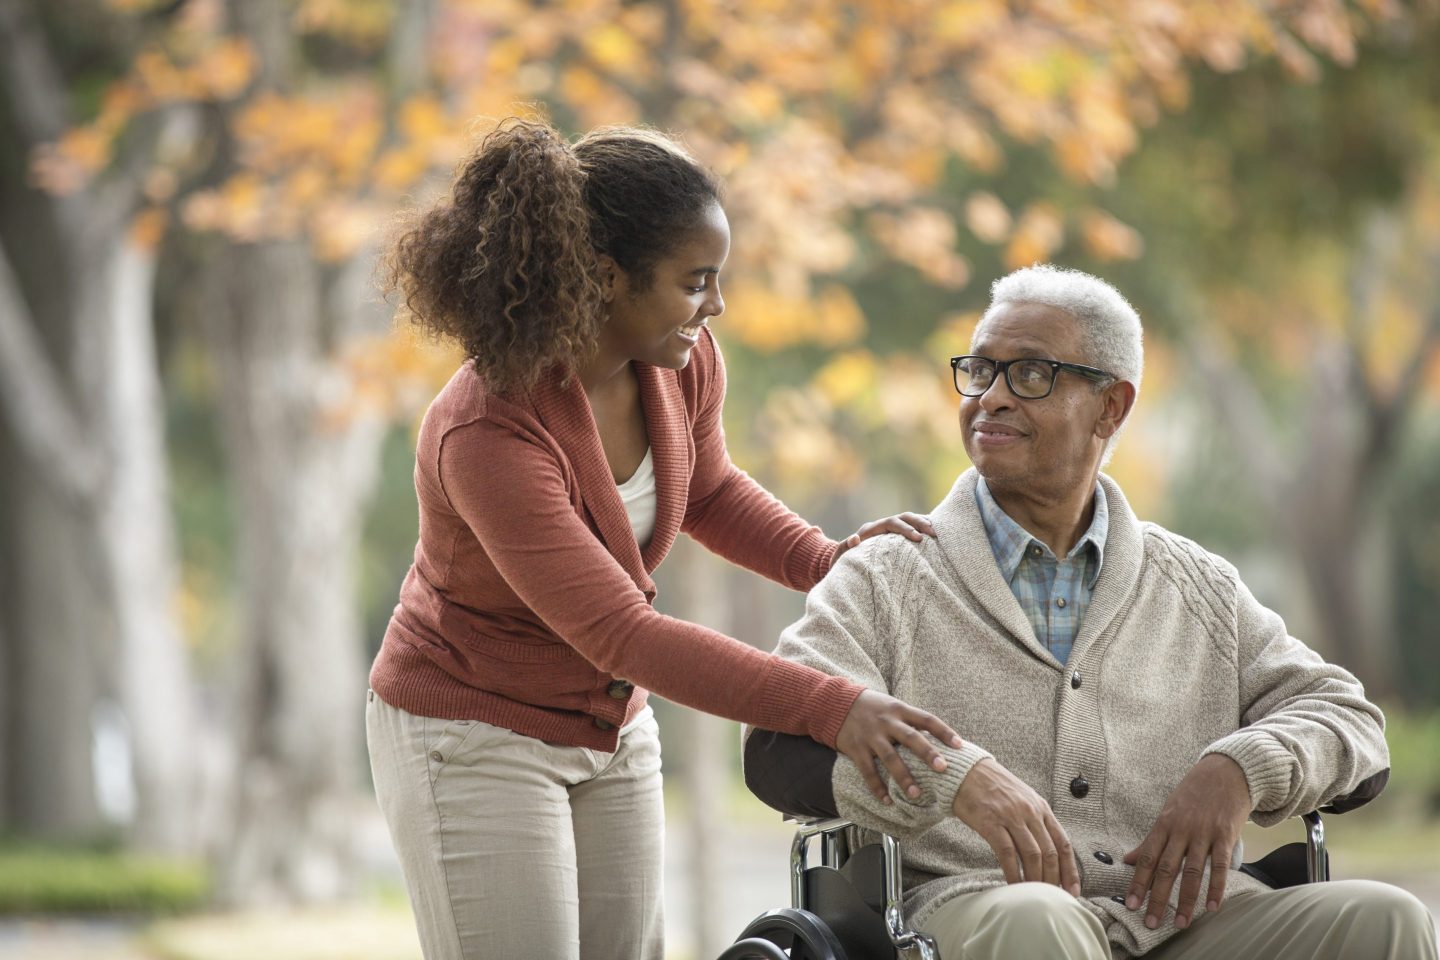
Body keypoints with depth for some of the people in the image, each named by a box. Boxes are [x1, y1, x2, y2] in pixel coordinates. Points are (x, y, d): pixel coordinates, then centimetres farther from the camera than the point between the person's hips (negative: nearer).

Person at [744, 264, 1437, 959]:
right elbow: (783, 742, -3)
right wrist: (956, 776, -22)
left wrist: (1238, 769, -6)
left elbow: (1349, 718, 18)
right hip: (976, 902, -4)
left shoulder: (1198, 587, 22)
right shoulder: (885, 581, 12)